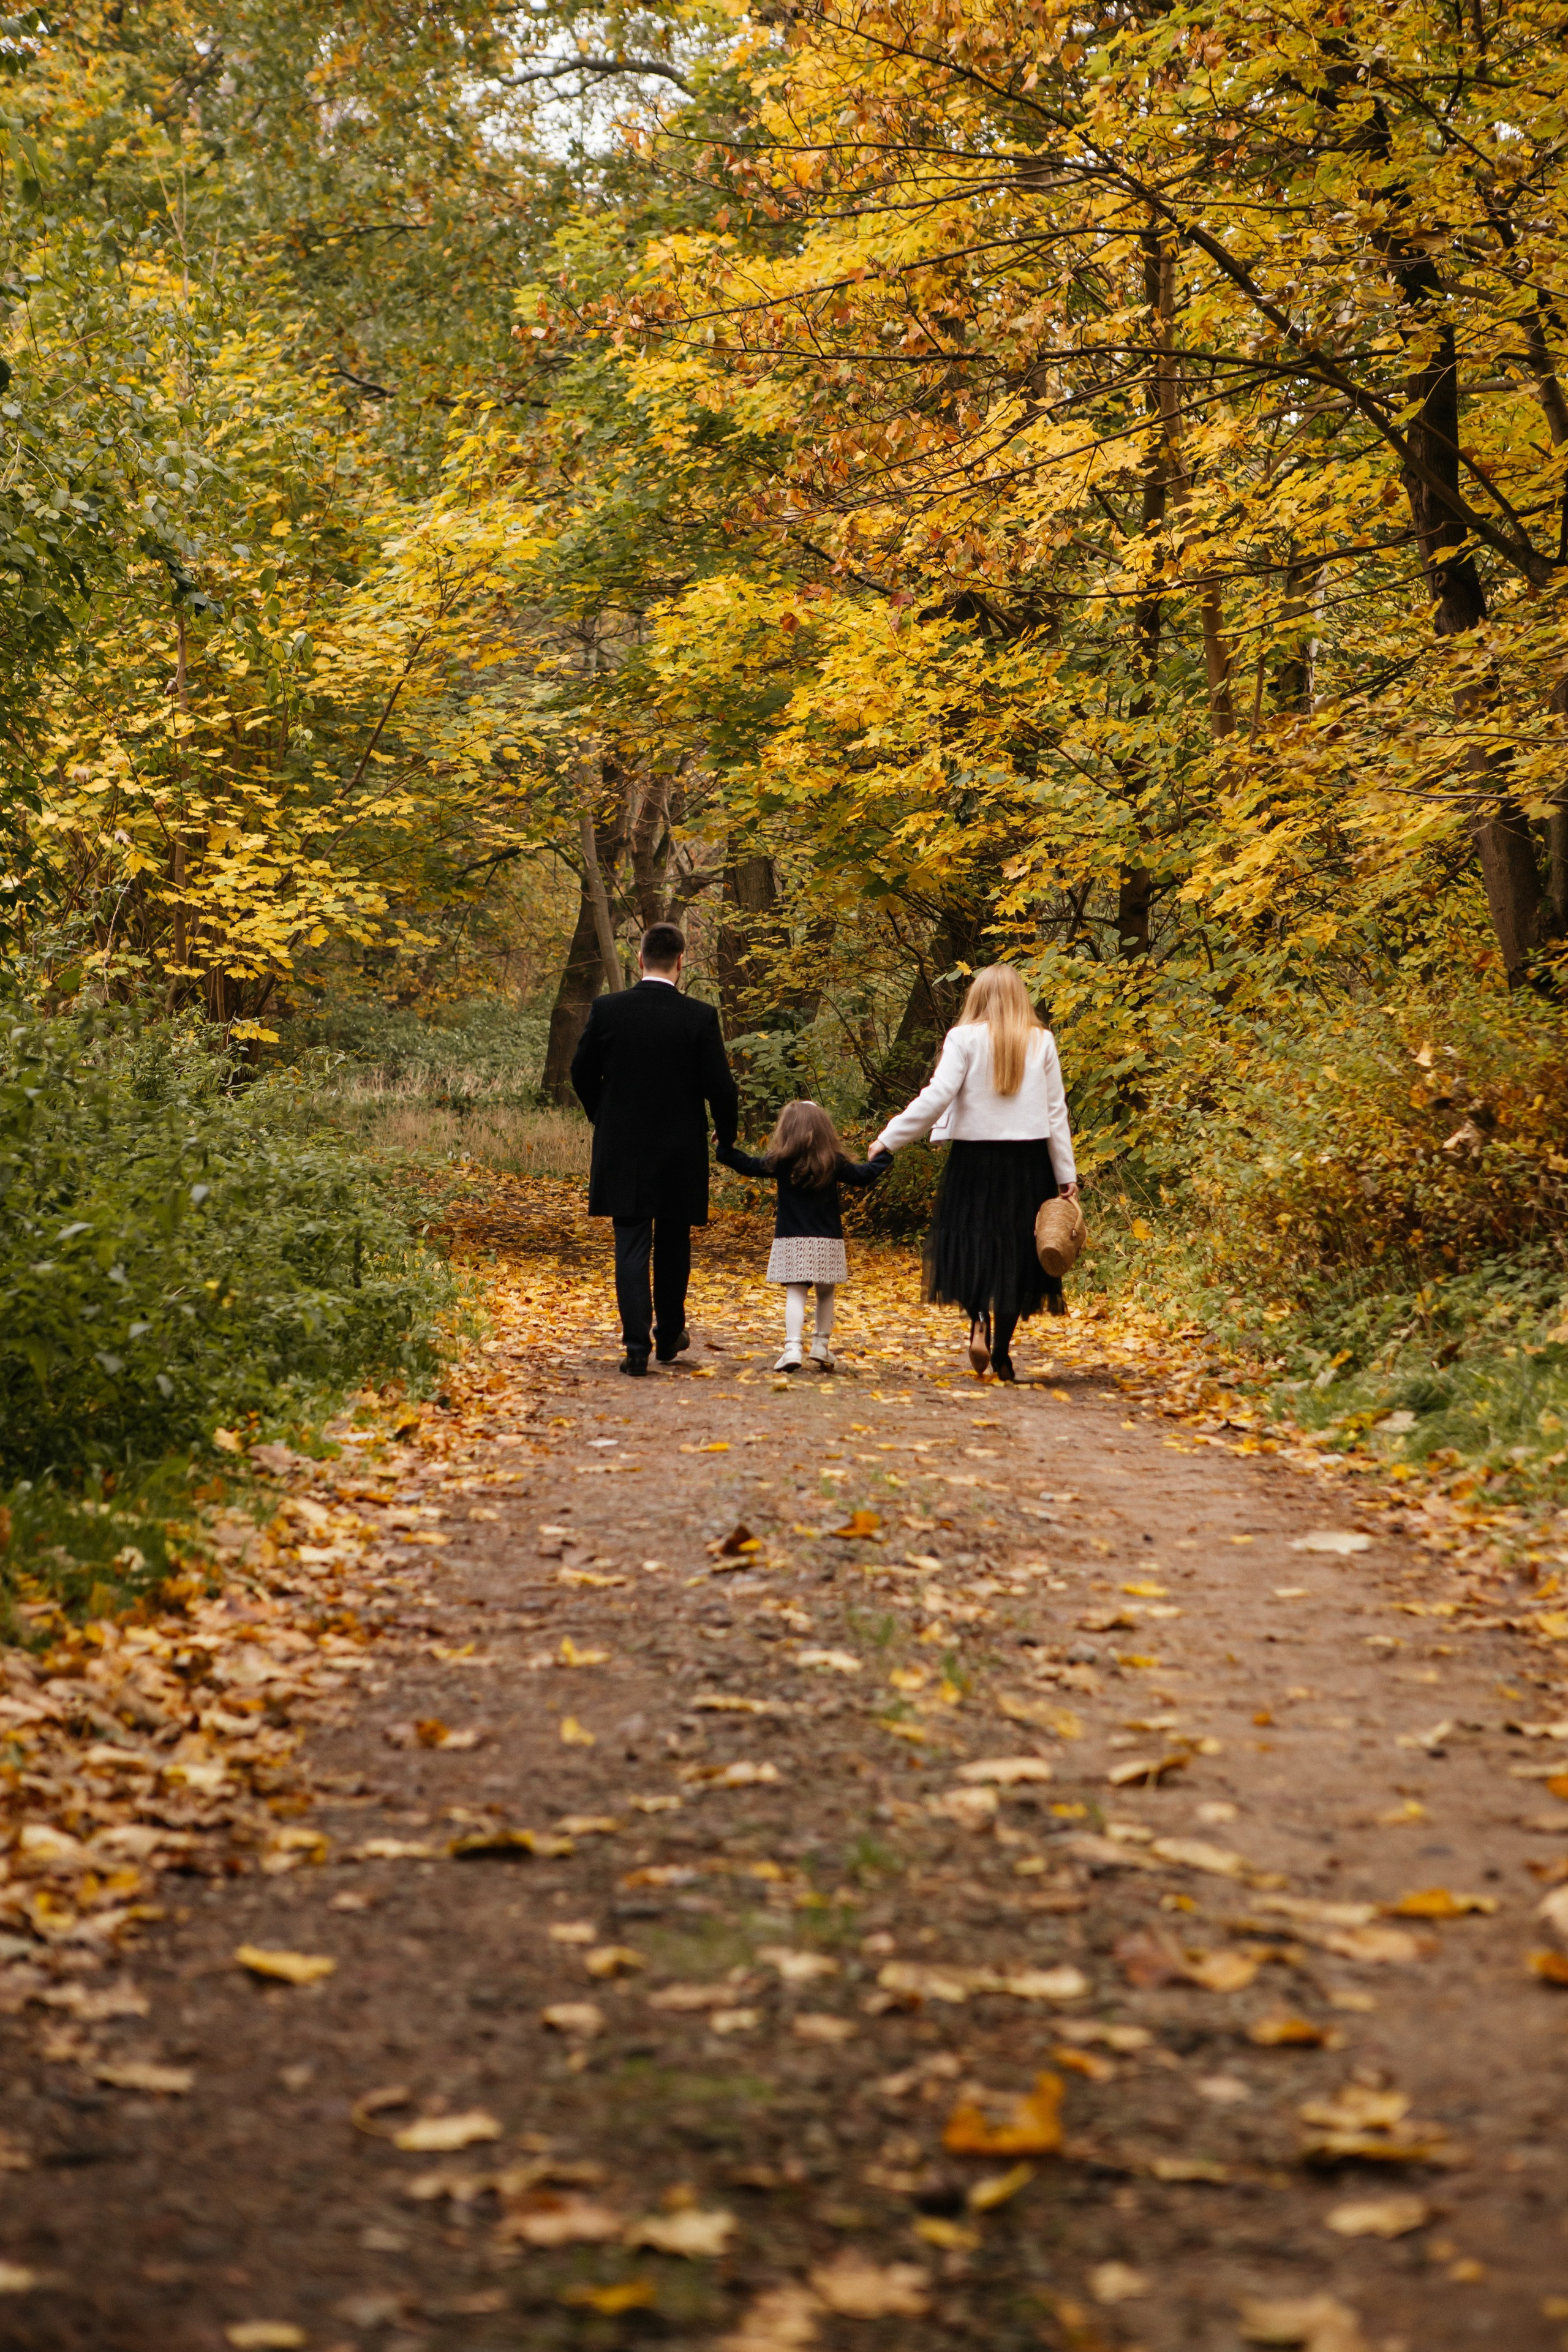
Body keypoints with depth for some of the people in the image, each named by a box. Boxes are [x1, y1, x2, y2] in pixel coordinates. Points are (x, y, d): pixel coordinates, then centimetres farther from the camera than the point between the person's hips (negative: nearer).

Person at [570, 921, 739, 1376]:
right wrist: (726, 1134, 11)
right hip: (680, 1151, 0)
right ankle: (669, 1335, 28)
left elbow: (582, 1074, 4)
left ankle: (637, 1344, -10)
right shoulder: (699, 1017, -10)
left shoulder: (607, 1010, -6)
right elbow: (720, 1087, -8)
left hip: (622, 1150, 0)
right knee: (672, 1245, 16)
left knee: (631, 1246, 1)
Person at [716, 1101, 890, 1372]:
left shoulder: (781, 1162, -3)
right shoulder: (833, 1162, -1)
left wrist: (725, 1148, 21)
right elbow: (863, 1175, 7)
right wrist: (884, 1157, 25)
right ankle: (821, 1346, 21)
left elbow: (748, 1166, 5)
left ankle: (792, 1347, -20)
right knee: (826, 1294, 16)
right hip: (827, 1240, 1)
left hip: (791, 1241, -1)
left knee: (795, 1294, -6)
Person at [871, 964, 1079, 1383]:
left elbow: (937, 1097, -12)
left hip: (975, 1159, -2)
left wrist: (889, 1139, -6)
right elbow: (1056, 1111, 4)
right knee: (1015, 1252, 9)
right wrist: (1067, 1175, 7)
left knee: (972, 1244, 12)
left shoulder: (965, 1038, -4)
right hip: (1027, 1160, 2)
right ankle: (1002, 1355, 10)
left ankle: (979, 1320, -14)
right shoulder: (1041, 1042, 3)